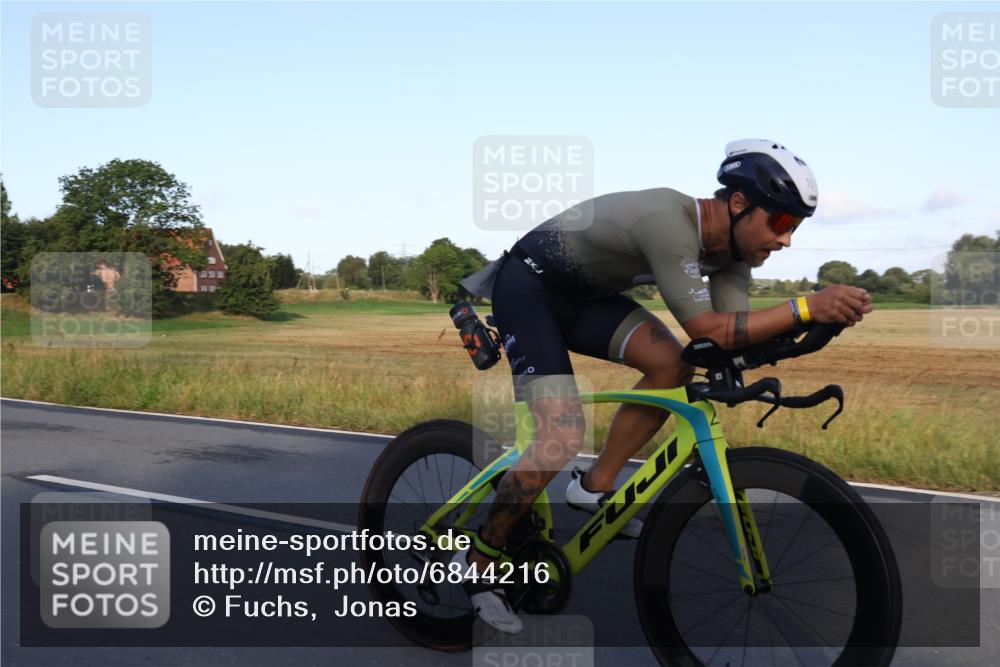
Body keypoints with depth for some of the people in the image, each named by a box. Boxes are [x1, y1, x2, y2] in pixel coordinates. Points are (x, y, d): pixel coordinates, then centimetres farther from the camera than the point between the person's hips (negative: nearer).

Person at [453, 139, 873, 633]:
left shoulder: (730, 246, -6)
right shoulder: (670, 221, -33)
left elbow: (734, 339, -12)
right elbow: (708, 331, -37)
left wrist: (823, 318, -24)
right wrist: (805, 307, -41)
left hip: (583, 294, 9)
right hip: (527, 287, -8)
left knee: (673, 365, -11)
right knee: (563, 436, -20)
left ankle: (593, 487, 6)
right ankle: (477, 561, -2)